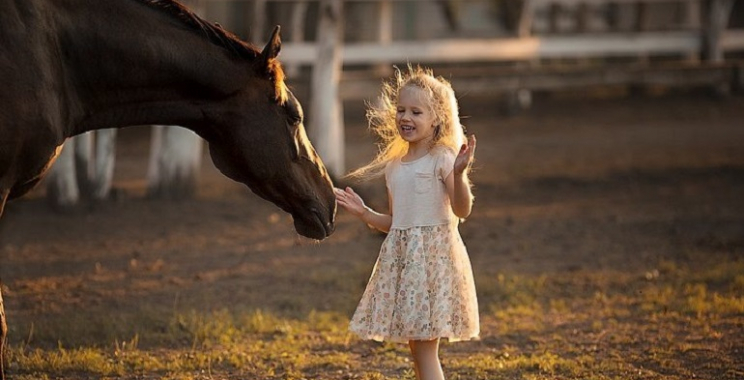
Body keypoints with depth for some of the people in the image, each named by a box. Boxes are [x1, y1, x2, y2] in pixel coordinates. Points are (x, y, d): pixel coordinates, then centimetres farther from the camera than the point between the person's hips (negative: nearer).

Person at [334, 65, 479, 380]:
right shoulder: (393, 167, 13)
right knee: (415, 346, 11)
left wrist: (459, 174, -34)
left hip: (434, 256, -7)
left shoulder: (443, 159, -7)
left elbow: (462, 210, -20)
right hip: (401, 258, 7)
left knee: (425, 348, -9)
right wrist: (364, 214, 9)